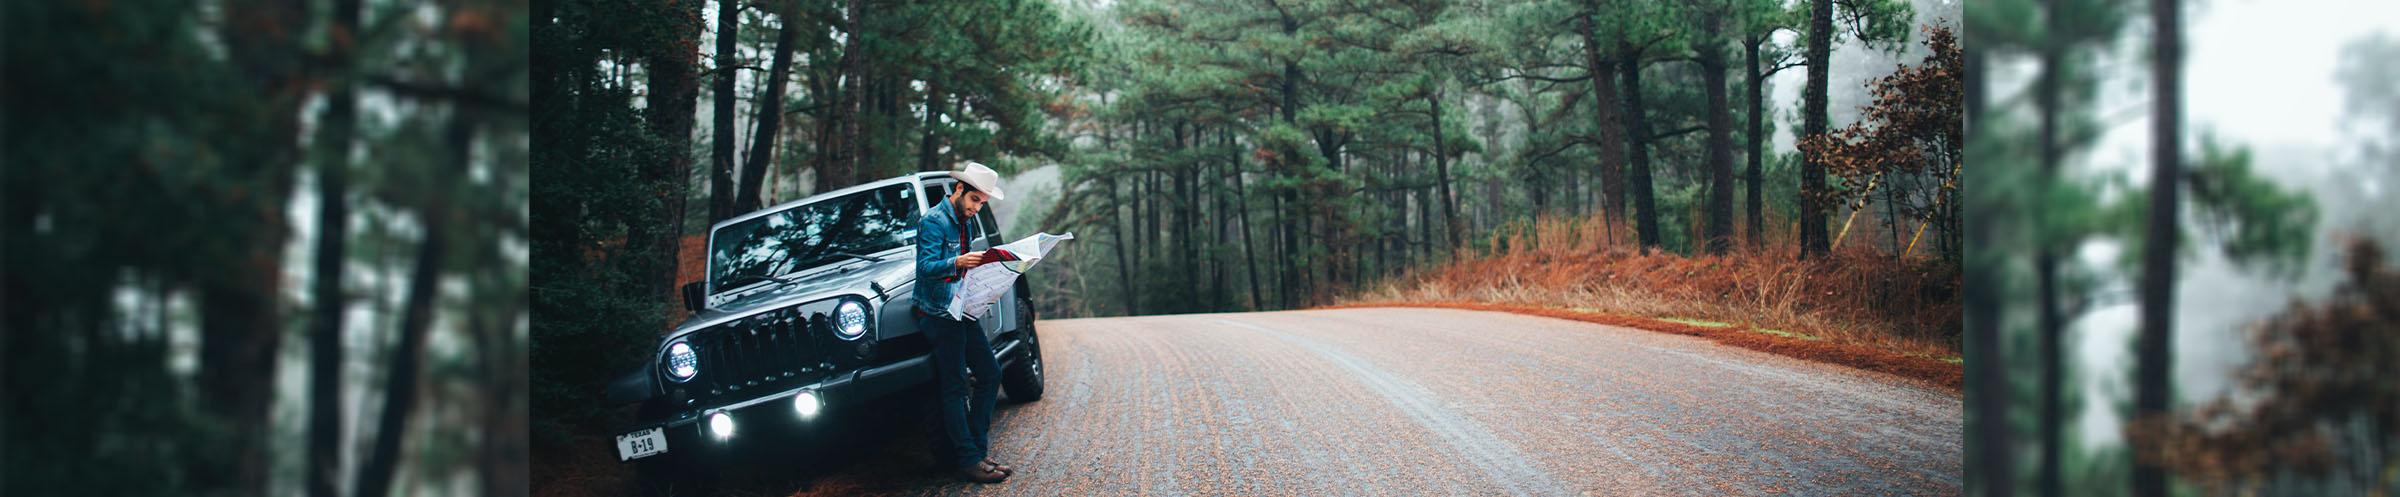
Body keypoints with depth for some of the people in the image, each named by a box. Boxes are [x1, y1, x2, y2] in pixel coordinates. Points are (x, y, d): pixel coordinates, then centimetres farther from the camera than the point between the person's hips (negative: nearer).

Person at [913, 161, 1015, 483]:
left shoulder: (965, 224, 17)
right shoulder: (934, 221, -11)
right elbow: (926, 267, -22)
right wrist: (957, 263, -38)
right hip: (939, 314, -9)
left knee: (990, 375, 7)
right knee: (954, 387, -7)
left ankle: (978, 450, 12)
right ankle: (968, 460, -7)